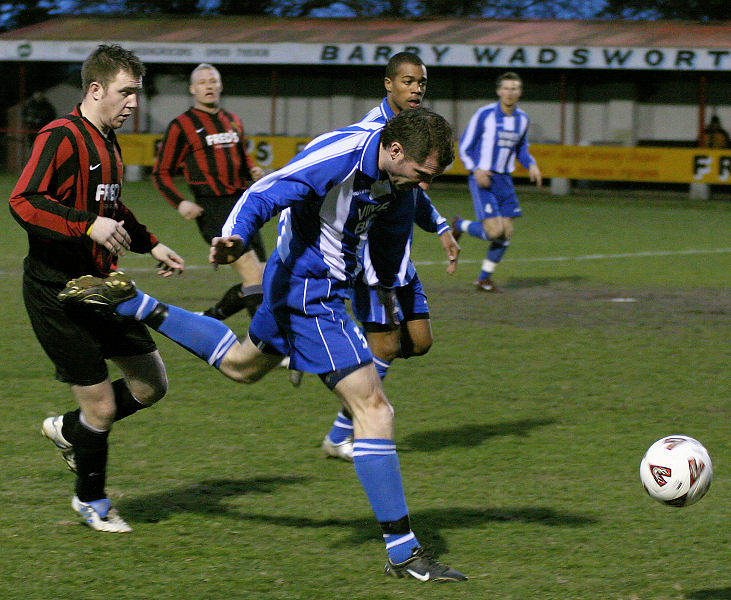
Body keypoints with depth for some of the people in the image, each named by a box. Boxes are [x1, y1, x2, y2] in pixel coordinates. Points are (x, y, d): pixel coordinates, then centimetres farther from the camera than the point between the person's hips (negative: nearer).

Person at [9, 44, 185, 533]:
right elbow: (24, 202, -27)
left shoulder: (108, 142, 13)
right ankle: (91, 502, 20)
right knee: (101, 404, -4)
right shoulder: (61, 137, -16)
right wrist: (88, 225, -35)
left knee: (151, 385, 8)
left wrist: (151, 245, 24)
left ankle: (68, 430, 30)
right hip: (57, 292, -9)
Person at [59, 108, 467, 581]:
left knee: (241, 365, 32)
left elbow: (390, 221, 18)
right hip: (310, 293, -10)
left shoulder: (398, 171, -3)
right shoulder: (337, 159, -29)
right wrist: (235, 239, -55)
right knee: (373, 408, -11)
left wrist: (388, 285, 34)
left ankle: (138, 307, 34)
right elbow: (265, 195, -35)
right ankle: (403, 552, -7)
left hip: (305, 283, 10)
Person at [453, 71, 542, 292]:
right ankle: (460, 225, 13)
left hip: (504, 180, 6)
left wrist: (531, 165, 4)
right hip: (482, 179, -6)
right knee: (494, 231, -17)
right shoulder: (484, 115, -10)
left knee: (506, 233, 0)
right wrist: (476, 170, -21)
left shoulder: (522, 119, 7)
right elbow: (464, 148, -5)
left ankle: (484, 278, 16)